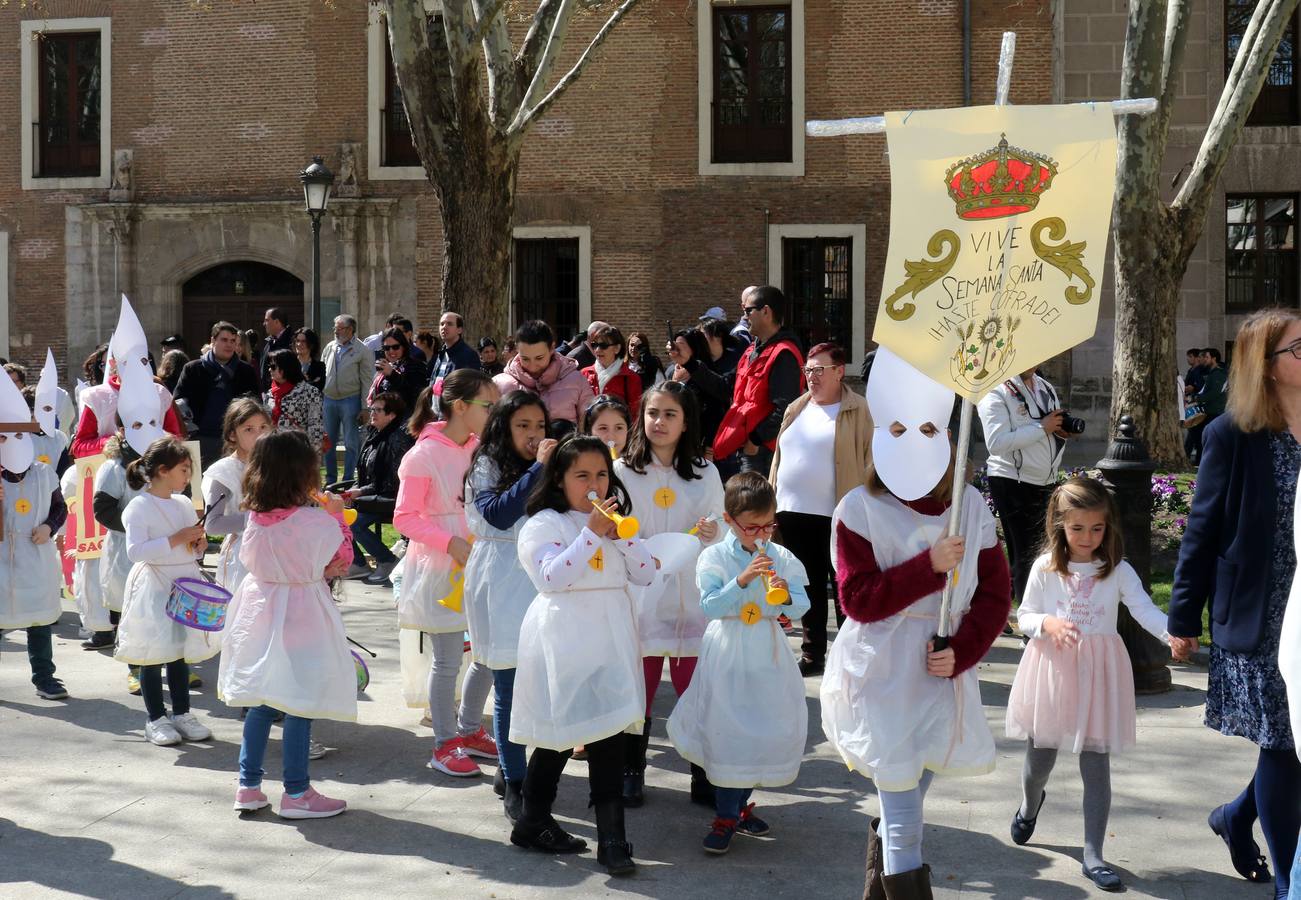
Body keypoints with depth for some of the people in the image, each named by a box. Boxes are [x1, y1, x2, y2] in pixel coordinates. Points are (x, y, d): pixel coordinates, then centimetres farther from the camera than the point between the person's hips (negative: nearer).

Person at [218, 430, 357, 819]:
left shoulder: (255, 519, -3)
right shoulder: (317, 521, -18)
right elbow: (342, 558, -1)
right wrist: (336, 514, 10)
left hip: (261, 608, 6)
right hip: (301, 615, -6)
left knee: (260, 703, 15)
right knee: (300, 707, 2)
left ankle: (248, 786, 21)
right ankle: (296, 793, 8)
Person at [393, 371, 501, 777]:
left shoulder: (481, 448, 6)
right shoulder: (423, 455, -15)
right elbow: (404, 518, -14)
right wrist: (451, 543, -21)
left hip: (478, 563, 7)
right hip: (440, 568, -7)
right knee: (448, 660, 1)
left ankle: (468, 730, 30)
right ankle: (444, 744, 16)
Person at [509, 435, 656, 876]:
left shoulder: (615, 519, 15)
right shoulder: (544, 523, -5)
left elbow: (645, 573, 8)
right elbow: (552, 576, -20)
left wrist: (621, 533, -6)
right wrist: (591, 533, -21)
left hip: (610, 634, 6)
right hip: (564, 637, -6)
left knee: (609, 729, 3)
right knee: (558, 733, -1)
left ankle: (612, 838, 8)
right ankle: (534, 821, 13)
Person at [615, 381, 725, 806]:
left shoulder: (704, 473, 6)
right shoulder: (623, 470, 1)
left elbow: (720, 533, 10)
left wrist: (711, 532, -11)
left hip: (689, 592, 1)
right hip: (639, 592, -1)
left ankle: (703, 777, 13)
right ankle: (631, 774, 19)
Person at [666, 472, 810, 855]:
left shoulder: (781, 557, 2)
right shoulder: (713, 557, -7)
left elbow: (802, 605, 0)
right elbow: (710, 606, -16)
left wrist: (788, 596, -22)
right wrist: (742, 581, -27)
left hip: (767, 655, 4)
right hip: (728, 654, -3)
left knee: (760, 731, 10)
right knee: (727, 735, -3)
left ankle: (738, 805, 28)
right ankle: (726, 816, 7)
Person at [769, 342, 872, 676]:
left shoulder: (859, 412, -5)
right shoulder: (795, 410, 13)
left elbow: (870, 462, -8)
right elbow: (779, 458, 17)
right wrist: (772, 503, 12)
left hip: (837, 517, -6)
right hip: (794, 514, 6)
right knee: (808, 588, 13)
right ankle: (812, 655, 22)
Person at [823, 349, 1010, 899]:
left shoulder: (970, 506, 3)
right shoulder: (859, 509, -7)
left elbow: (995, 593, 4)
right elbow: (858, 600, -12)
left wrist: (961, 651, -11)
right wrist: (929, 566, -20)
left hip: (943, 673, 4)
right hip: (881, 677, -4)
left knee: (903, 803, 14)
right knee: (904, 819, -3)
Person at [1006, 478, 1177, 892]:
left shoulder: (1118, 571, -5)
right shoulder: (1045, 567, -3)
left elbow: (1145, 610, -17)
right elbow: (1024, 617, 2)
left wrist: (1172, 632, -37)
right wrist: (1047, 623, -20)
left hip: (1097, 672, -1)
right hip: (1052, 668, 1)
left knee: (1096, 767, 0)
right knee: (1039, 759, 16)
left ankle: (1093, 856, 8)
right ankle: (1030, 805, 50)